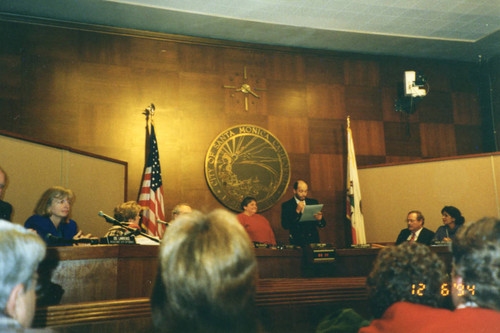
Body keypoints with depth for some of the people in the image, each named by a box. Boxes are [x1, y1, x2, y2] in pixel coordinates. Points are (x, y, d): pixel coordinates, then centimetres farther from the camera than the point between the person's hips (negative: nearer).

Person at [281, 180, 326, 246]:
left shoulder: (313, 202, 12)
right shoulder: (286, 205, 2)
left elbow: (323, 225, 11)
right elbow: (285, 225, -10)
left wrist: (319, 220, -12)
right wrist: (297, 211, -16)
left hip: (313, 240, 3)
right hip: (297, 242, -2)